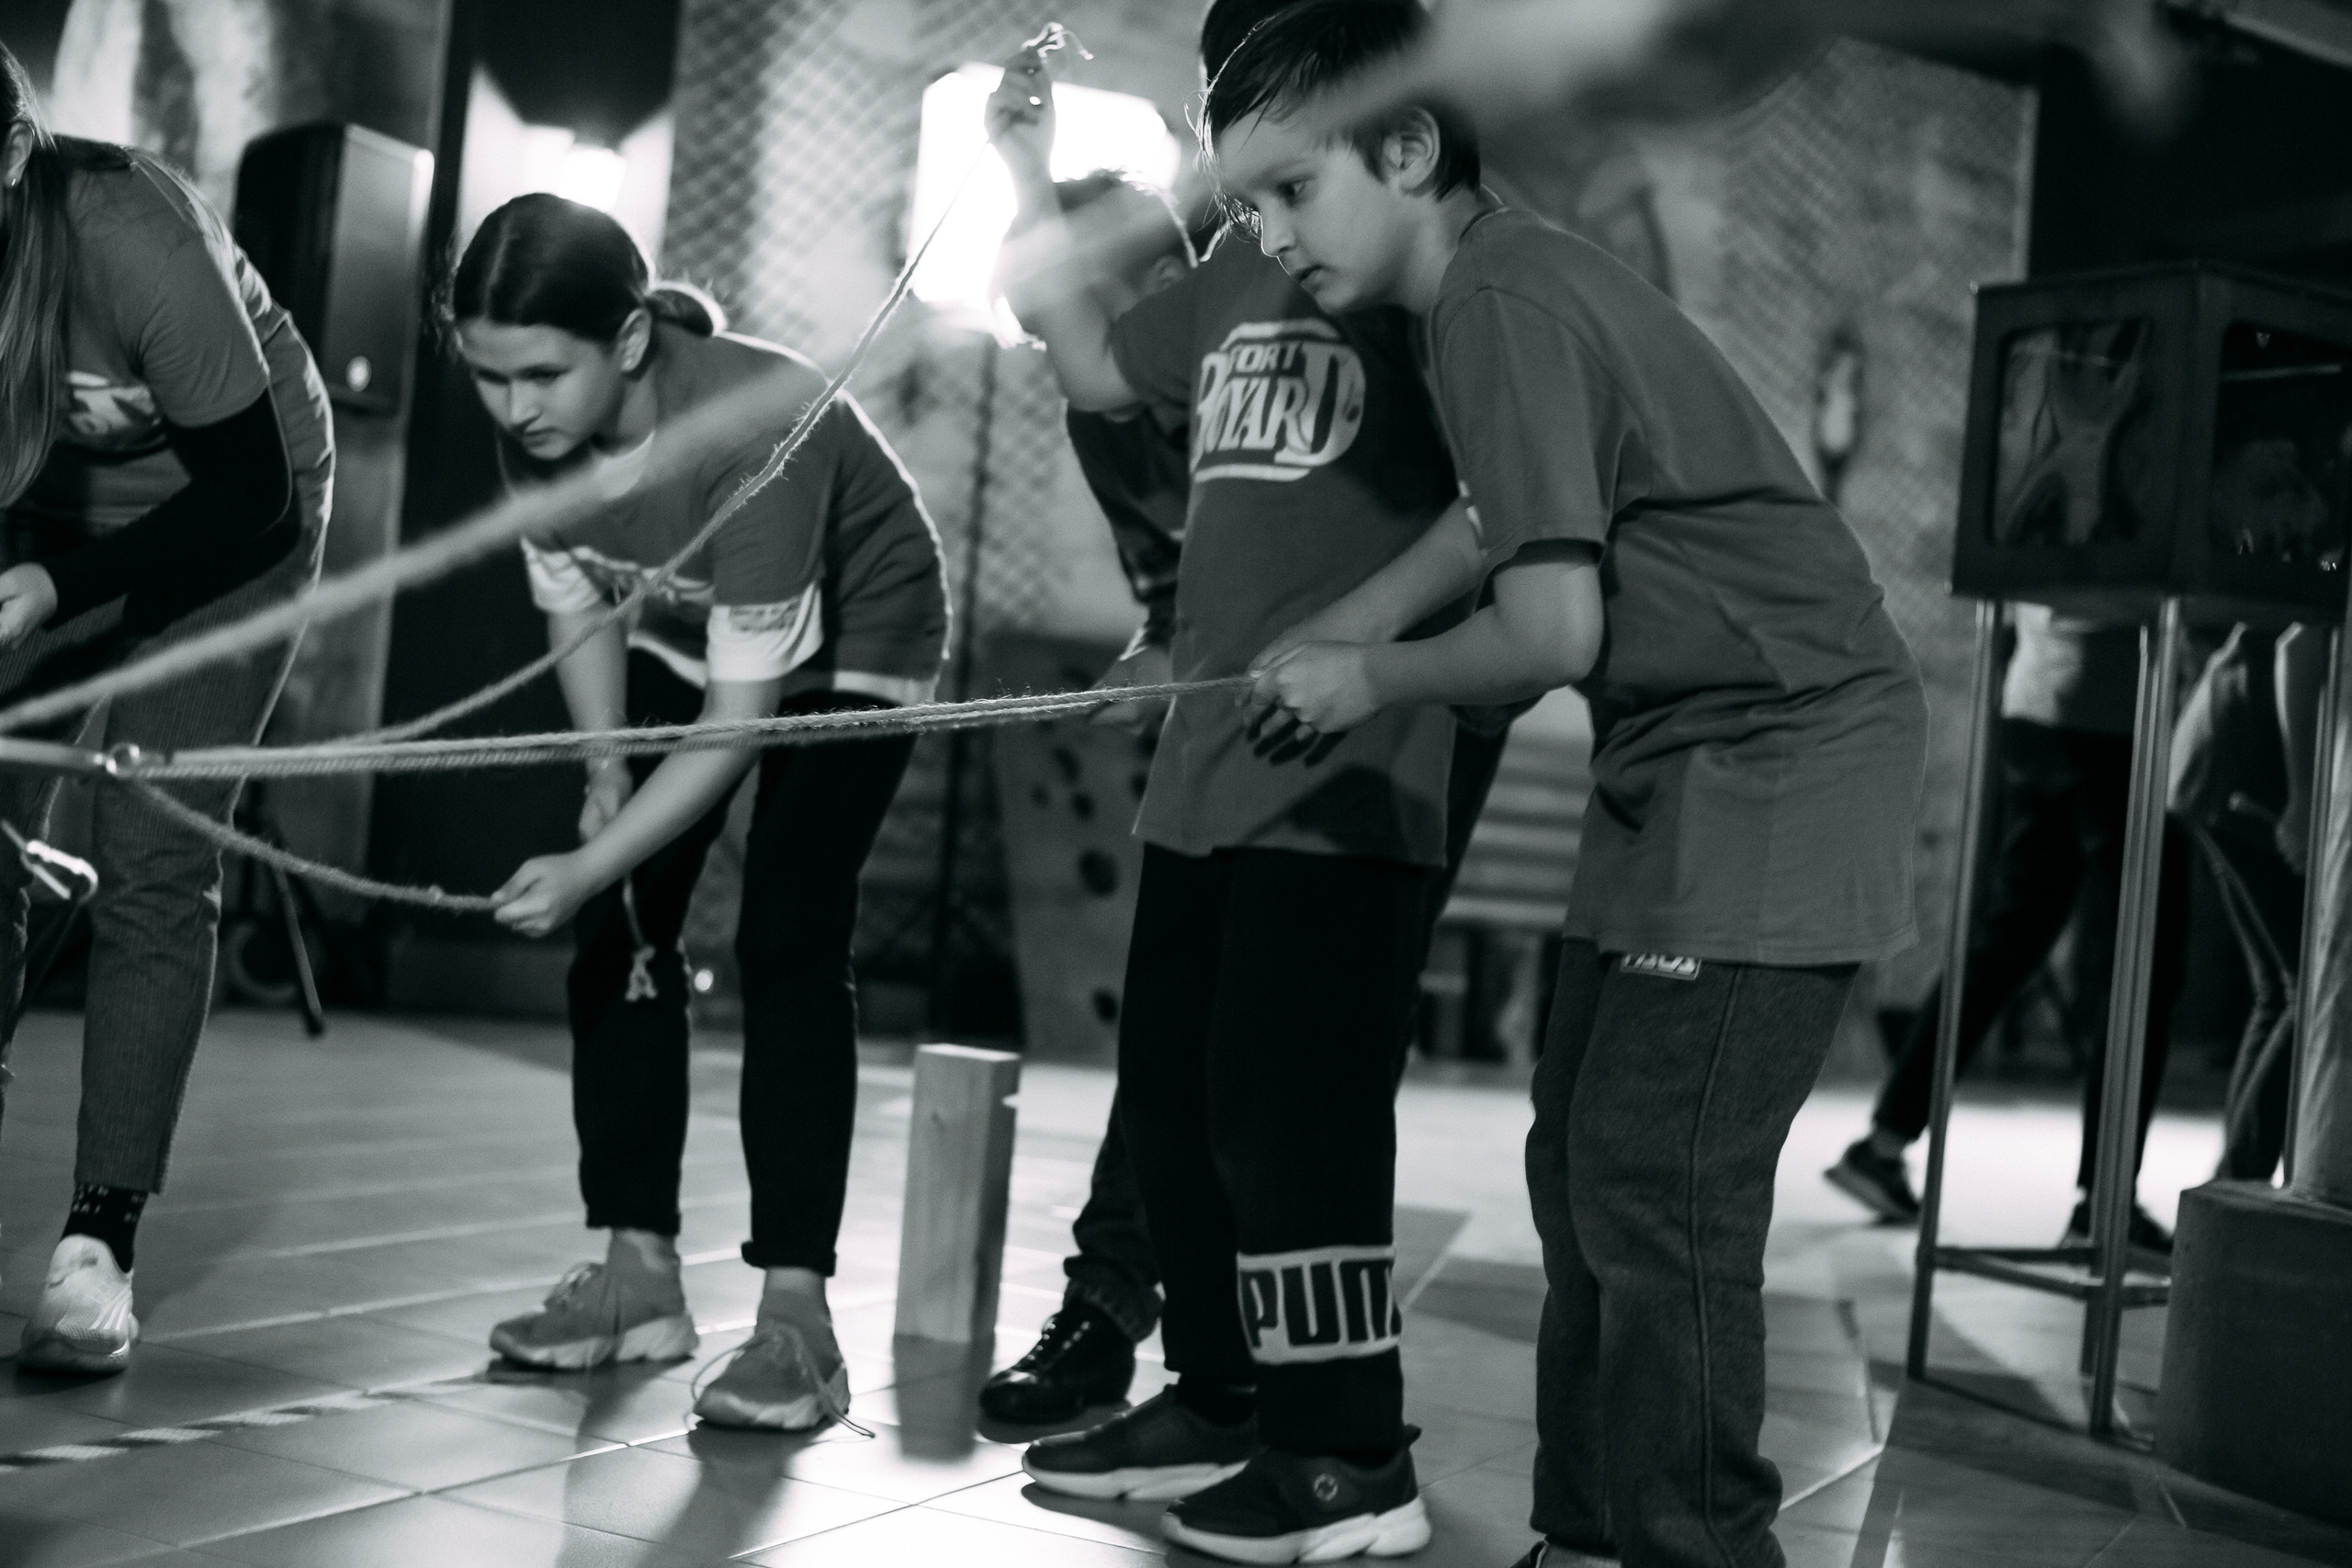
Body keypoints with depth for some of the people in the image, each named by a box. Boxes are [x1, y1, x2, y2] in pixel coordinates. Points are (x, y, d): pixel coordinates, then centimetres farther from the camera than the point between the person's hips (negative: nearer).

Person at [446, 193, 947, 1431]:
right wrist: (605, 767, -15)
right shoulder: (532, 423, -21)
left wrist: (590, 864, -41)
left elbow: (740, 718, -35)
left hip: (848, 643, -6)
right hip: (677, 639, 6)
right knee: (620, 933, -1)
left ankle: (796, 1316, -14)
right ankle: (638, 1272, 9)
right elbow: (575, 598, -3)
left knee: (787, 947, -17)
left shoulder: (760, 425, -39)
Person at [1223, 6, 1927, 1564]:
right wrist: (1332, 639, 11)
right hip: (1692, 756, 10)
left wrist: (1375, 677, -6)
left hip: (1778, 750, -10)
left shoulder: (1498, 306, -19)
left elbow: (1554, 629, -23)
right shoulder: (1518, 269, 10)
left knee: (1658, 1193, -10)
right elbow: (1503, 517, 22)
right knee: (1584, 1161, 12)